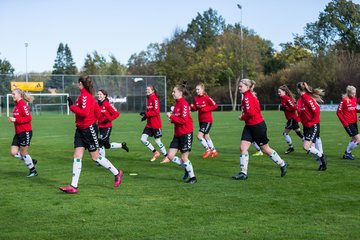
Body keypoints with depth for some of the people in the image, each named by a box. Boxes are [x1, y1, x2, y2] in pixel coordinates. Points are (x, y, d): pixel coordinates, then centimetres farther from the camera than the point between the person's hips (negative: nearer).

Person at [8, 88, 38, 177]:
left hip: (25, 132, -9)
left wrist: (16, 119, -22)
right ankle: (31, 161, 21)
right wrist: (12, 119, 3)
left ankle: (33, 171, 17)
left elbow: (28, 118, -22)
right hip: (18, 132, 9)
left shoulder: (23, 105, -15)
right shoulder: (17, 105, 13)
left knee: (23, 152, 1)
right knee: (13, 152, 3)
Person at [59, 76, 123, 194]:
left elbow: (84, 112, -29)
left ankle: (117, 173, 20)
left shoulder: (85, 96, -16)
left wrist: (72, 106, -20)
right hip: (80, 130, 9)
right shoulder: (85, 95, 13)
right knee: (77, 157, 2)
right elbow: (98, 110, 20)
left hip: (89, 129, -9)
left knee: (95, 157, 2)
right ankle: (73, 186, 0)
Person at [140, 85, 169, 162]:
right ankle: (155, 152, 16)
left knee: (157, 141, 0)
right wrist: (145, 116, 3)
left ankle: (166, 157, 15)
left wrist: (146, 113, -21)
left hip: (156, 124, -8)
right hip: (149, 124, 8)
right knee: (143, 139, 1)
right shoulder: (149, 99, 11)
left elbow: (156, 112, -21)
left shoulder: (155, 99, -14)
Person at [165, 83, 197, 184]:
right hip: (177, 134, 8)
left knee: (184, 158, -2)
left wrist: (171, 117, -18)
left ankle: (192, 177, 14)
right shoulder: (177, 103, 12)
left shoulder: (184, 104, -15)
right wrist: (172, 120, 2)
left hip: (186, 133, -8)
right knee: (170, 156, 3)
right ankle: (187, 168, 21)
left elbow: (184, 120, -23)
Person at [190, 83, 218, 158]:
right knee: (206, 136, 16)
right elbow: (195, 108, 12)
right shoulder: (196, 99, 3)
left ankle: (208, 150, 4)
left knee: (199, 136, -14)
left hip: (207, 120, -7)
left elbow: (215, 105, -12)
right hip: (201, 120, 7)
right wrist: (192, 106, -10)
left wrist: (206, 109, -19)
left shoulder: (207, 98, -15)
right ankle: (214, 151, 31)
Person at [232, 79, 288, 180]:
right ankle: (243, 173, 3)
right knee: (243, 148, 0)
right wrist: (244, 115, 6)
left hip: (257, 126, -9)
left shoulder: (247, 97, -19)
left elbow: (251, 113, -28)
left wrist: (242, 117, -10)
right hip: (249, 126, 9)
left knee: (265, 149, 6)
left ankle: (282, 165, 24)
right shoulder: (249, 96, 10)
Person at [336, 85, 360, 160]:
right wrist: (344, 123, -14)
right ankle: (347, 154, 4)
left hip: (354, 122, 7)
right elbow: (338, 112, -13)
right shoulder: (344, 100, -16)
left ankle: (347, 153, 31)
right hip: (348, 123, -7)